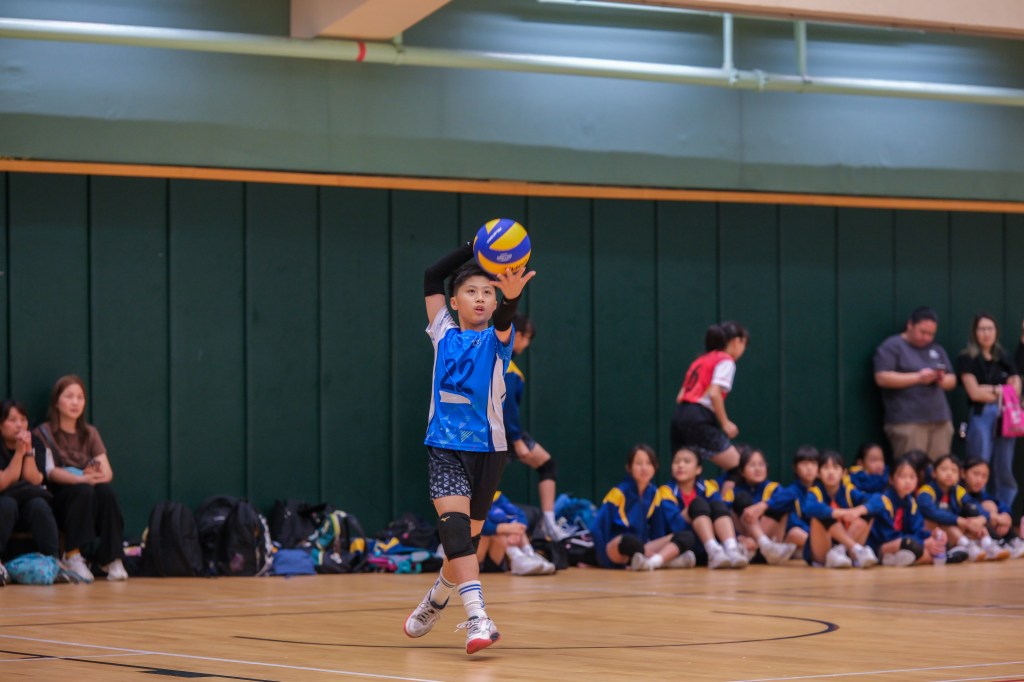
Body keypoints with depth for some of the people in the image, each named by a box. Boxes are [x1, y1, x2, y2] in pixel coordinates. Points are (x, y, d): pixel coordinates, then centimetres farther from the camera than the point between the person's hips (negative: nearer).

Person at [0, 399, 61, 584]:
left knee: (39, 505, -32)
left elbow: (34, 481, -9)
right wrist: (19, 451, -21)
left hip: (28, 502, 3)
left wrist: (28, 451, -19)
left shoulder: (36, 444, 1)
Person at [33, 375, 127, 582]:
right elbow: (50, 472, -13)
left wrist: (97, 475, -25)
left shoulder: (90, 433, 14)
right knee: (83, 490, -35)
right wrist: (82, 479, -31)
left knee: (106, 490, -30)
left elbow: (107, 471, 1)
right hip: (59, 498, -3)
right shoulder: (44, 433, 1)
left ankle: (111, 559, -28)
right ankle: (73, 556, -33)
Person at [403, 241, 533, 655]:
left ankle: (436, 601, 36)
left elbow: (503, 320, -24)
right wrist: (474, 246, 0)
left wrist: (512, 295, -47)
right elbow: (432, 278, 7)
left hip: (487, 448, 0)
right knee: (454, 523, -20)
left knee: (469, 535, 9)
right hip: (444, 446, 0)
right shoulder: (443, 334, 7)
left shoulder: (496, 340, -1)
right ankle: (477, 619, -29)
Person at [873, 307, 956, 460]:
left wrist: (942, 379, -4)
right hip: (908, 422, -6)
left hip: (940, 419, 6)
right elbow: (882, 378, -10)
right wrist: (918, 378, -15)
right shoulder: (891, 347, 1)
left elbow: (952, 381, 21)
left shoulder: (937, 350, 21)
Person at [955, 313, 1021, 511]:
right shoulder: (967, 359, 2)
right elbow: (974, 392, -7)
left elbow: (1015, 392, 8)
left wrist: (988, 391, -7)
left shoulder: (1005, 359, 16)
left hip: (1005, 417, 4)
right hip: (981, 417, -4)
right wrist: (1000, 390, 1)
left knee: (1004, 471, 4)